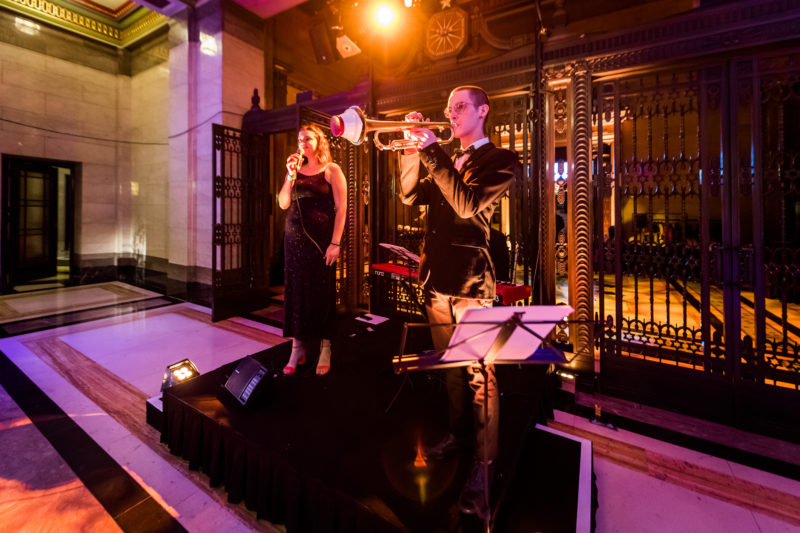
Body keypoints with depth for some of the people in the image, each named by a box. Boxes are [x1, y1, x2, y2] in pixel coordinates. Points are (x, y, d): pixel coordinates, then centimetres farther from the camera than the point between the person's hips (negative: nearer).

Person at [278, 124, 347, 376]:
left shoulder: (331, 170, 1)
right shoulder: (296, 169, 13)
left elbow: (341, 208, -7)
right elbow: (283, 204, 6)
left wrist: (335, 243, -14)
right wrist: (290, 176, -5)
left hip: (321, 238, -4)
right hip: (294, 237, 5)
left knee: (322, 292, 1)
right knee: (295, 291, 5)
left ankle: (325, 350, 13)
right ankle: (297, 349, 16)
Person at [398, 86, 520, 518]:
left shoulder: (501, 160, -1)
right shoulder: (445, 162, 19)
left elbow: (467, 204, -18)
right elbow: (410, 196, 9)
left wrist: (432, 151, -16)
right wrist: (414, 149, -1)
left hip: (470, 281, -7)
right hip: (436, 277, 7)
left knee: (479, 374, 1)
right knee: (450, 367, 18)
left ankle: (483, 464, 17)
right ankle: (458, 434, 38)